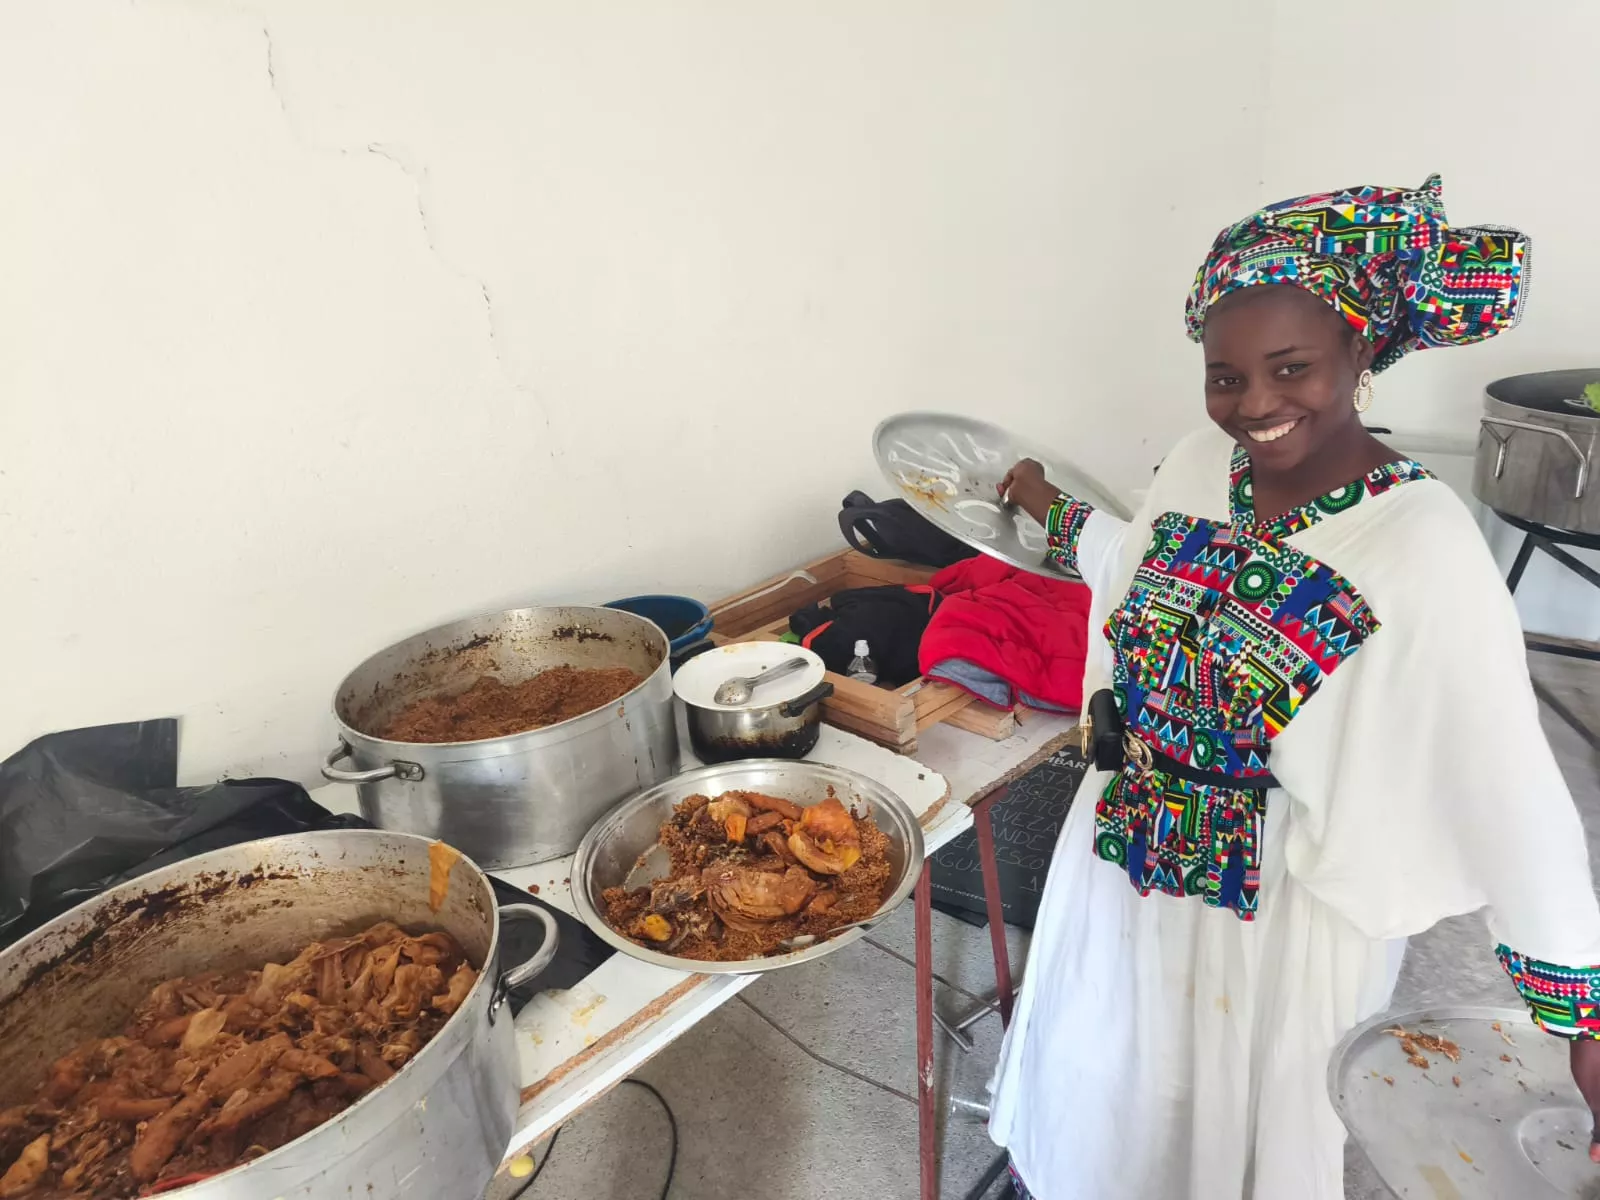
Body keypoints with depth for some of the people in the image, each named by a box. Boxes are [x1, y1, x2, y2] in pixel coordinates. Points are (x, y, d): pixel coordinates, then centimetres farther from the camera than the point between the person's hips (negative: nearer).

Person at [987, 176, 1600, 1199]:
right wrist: (1051, 510, 27)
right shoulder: (1200, 465, -7)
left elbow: (1511, 789, -23)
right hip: (1125, 864, 6)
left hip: (1286, 913, -5)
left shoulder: (1424, 545, -25)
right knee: (1109, 1093, 29)